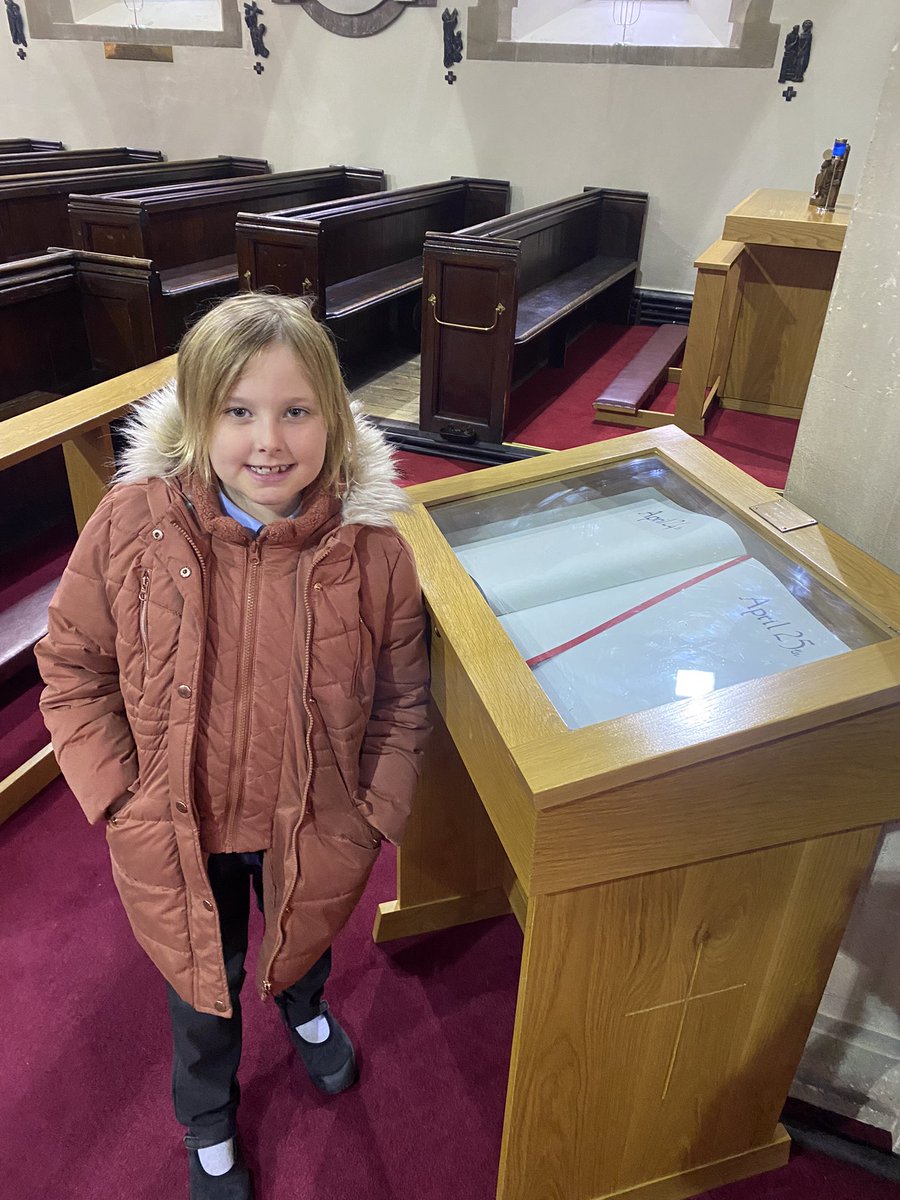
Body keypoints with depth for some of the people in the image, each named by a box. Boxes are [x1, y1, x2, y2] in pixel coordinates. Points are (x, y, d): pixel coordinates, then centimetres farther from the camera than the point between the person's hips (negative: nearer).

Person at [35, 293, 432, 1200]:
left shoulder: (372, 546, -20)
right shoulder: (131, 524, -21)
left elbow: (400, 699, -8)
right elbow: (72, 670, -8)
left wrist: (374, 815, -9)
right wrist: (120, 796, -11)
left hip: (314, 828, 1)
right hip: (180, 831, 0)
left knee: (307, 942, 32)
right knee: (202, 980, 26)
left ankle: (304, 1009, 71)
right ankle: (208, 1126, 59)